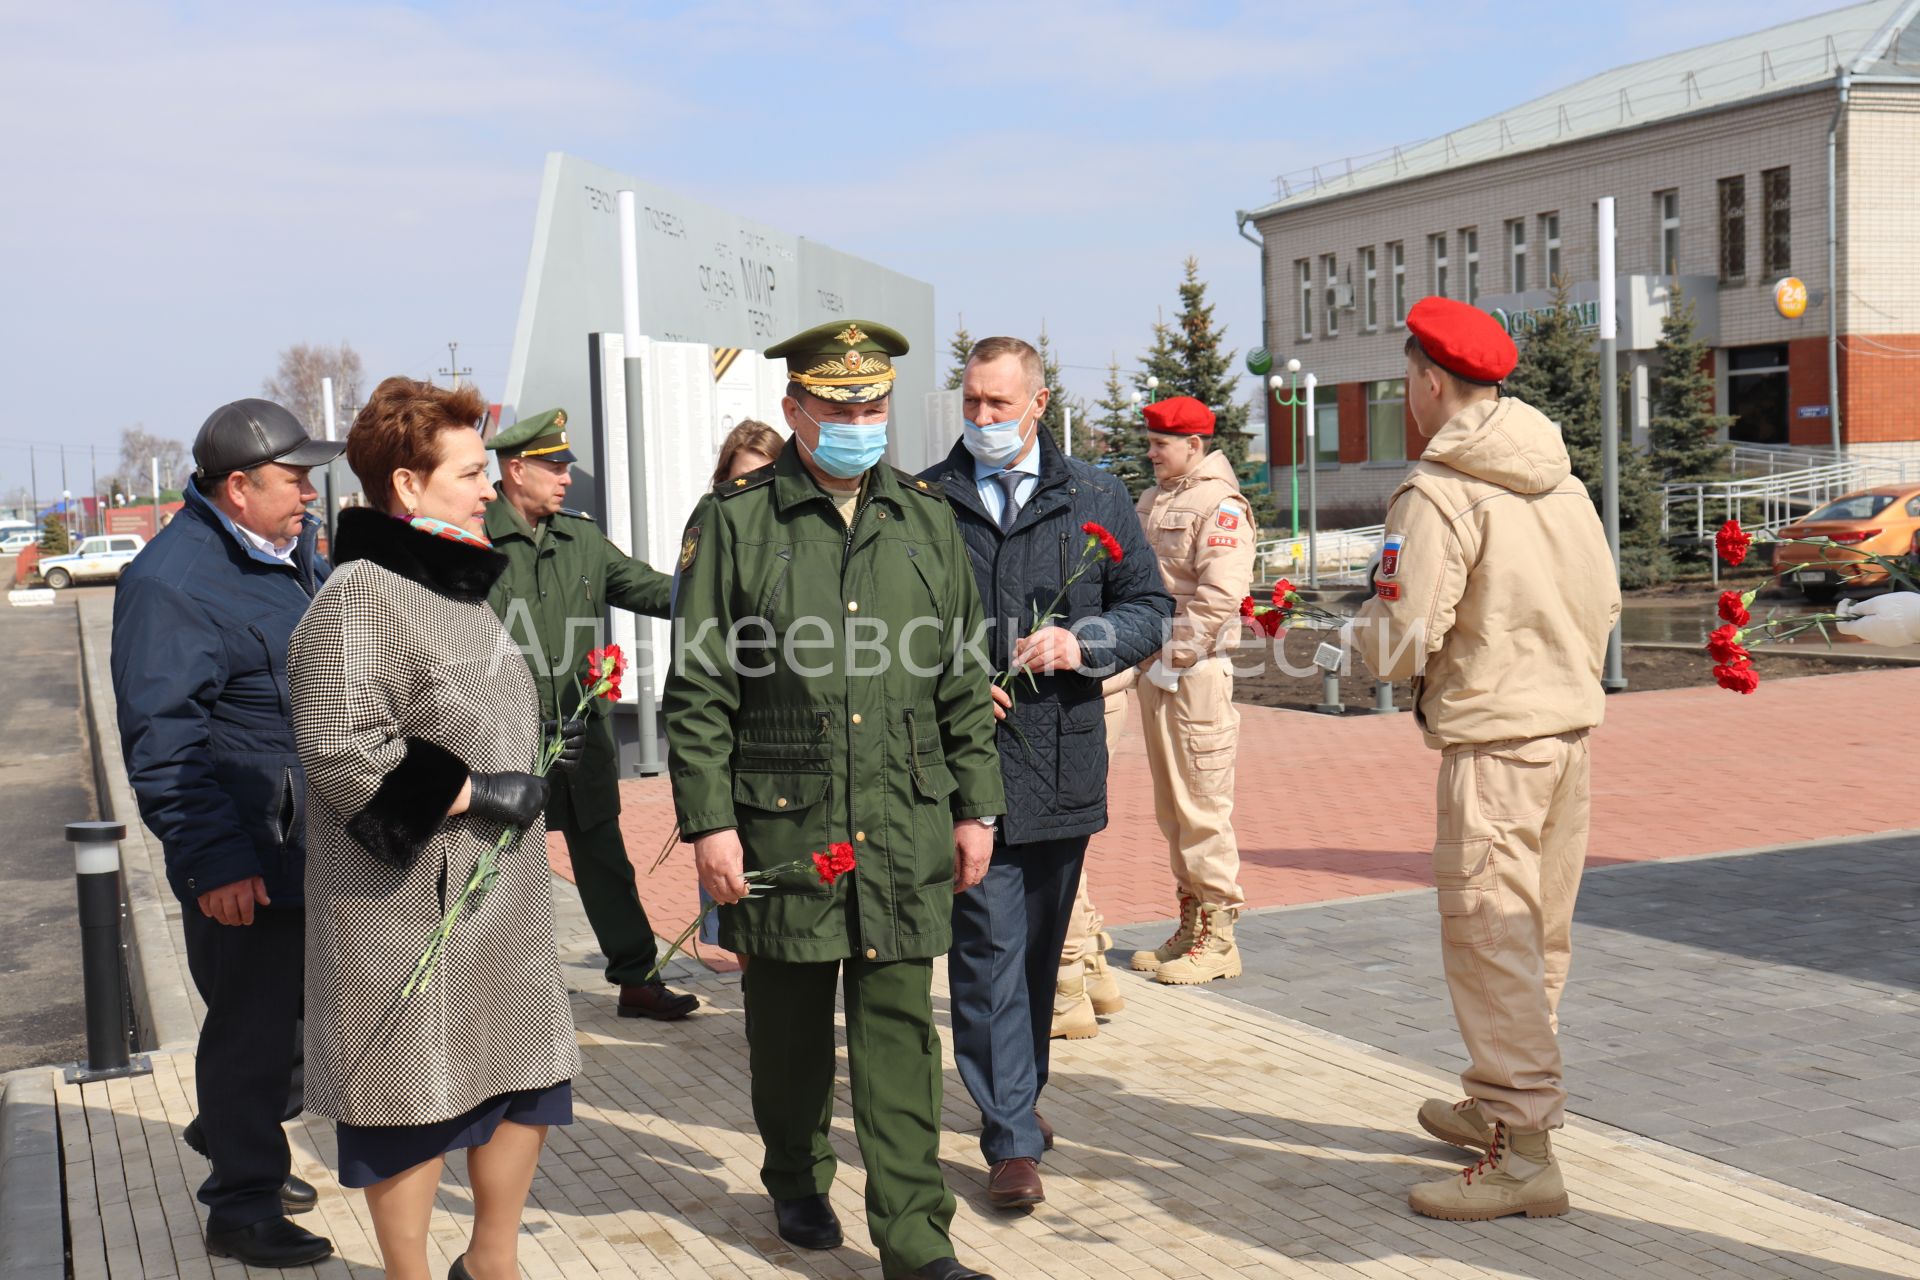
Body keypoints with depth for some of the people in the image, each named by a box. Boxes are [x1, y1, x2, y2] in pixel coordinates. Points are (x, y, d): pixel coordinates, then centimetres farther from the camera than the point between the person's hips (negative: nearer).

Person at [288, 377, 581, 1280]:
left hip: (499, 894, 9)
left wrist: (535, 749, 8)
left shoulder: (455, 585, 13)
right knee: (414, 1103, 4)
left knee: (531, 1078, 15)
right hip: (409, 904, -9)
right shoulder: (359, 599, -17)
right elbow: (343, 754, -24)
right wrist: (483, 792, -21)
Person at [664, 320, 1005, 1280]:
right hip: (781, 823, -2)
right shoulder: (733, 521, -2)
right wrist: (707, 821, -8)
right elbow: (698, 690, -3)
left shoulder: (926, 518, 8)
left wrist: (975, 806, 9)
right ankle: (797, 1184, 35)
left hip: (906, 824, 2)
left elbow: (963, 679, 12)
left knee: (900, 1027, 3)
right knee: (788, 1020, 13)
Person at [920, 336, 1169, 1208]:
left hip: (1063, 757, 3)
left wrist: (1083, 643, -10)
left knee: (1041, 947, 15)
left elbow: (1149, 606, 9)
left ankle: (1019, 1094, 33)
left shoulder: (1095, 498, 8)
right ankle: (1012, 1139, -1)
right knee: (989, 947, -5)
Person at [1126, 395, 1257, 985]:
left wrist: (1174, 656, -18)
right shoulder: (1153, 500, 17)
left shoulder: (1220, 504, -9)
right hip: (1155, 672, 9)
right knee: (1171, 808, 13)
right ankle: (1189, 925, 23)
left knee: (1203, 806, -5)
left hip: (1196, 672, -9)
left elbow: (1220, 594, -19)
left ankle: (1217, 935, 2)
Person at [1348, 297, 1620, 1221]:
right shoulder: (1561, 478, 10)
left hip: (1493, 739, -9)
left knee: (1489, 937, -3)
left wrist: (1360, 626, 3)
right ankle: (1500, 1102, 33)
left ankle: (1522, 1152, -2)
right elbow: (1604, 599, 15)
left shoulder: (1436, 493, -15)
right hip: (1572, 727, 9)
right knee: (1540, 933, 17)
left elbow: (1399, 645, -17)